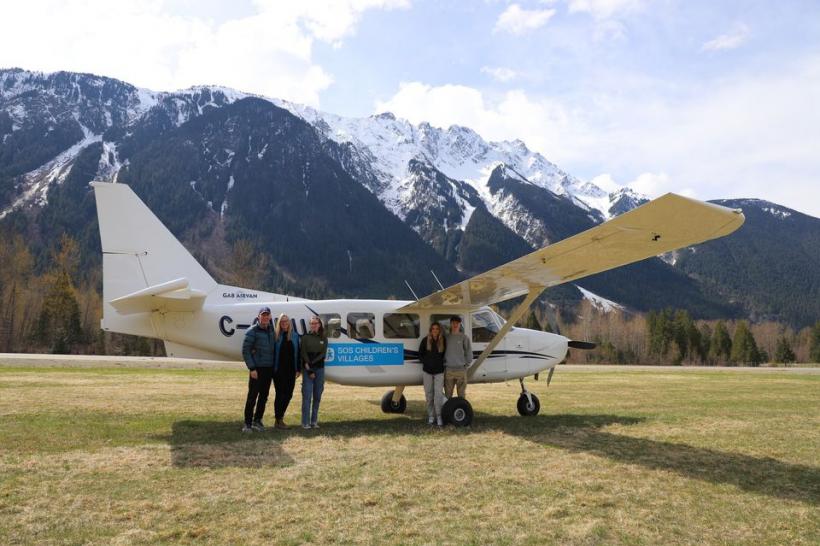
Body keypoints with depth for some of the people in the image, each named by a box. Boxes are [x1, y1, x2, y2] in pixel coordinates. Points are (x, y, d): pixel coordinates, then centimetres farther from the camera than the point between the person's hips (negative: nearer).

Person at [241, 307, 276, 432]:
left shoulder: (271, 331, 11)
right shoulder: (252, 331, -7)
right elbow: (245, 351, -10)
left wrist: (273, 367, 7)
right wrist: (252, 369, -14)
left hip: (269, 369, 6)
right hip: (257, 369, -6)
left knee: (264, 396, 11)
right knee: (252, 396, -4)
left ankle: (257, 420, 22)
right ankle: (247, 423, 3)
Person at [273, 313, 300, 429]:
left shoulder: (295, 336, 7)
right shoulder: (276, 335, -2)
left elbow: (297, 353, 8)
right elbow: (272, 352, -3)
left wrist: (298, 369, 4)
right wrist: (273, 368, -9)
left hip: (291, 370, 4)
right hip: (279, 370, -4)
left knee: (288, 394, 7)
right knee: (280, 393, -1)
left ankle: (279, 414, 25)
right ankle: (278, 420, 8)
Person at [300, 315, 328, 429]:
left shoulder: (323, 339, 9)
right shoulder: (305, 337, 3)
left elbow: (323, 354, 1)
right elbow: (303, 353, -4)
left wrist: (311, 363, -13)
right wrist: (309, 371, -12)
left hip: (319, 368, 3)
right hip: (307, 369, -3)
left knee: (317, 396, 4)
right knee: (307, 395, -7)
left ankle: (314, 421, 12)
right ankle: (305, 422, -5)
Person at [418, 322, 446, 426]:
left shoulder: (443, 341, -1)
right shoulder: (425, 340, 0)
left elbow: (445, 354, 11)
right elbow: (420, 354, 7)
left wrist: (442, 362, -1)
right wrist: (425, 362, -3)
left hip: (439, 371, -1)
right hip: (427, 371, 1)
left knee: (438, 393, -8)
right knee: (429, 394, 7)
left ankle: (439, 416, -2)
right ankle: (431, 416, 16)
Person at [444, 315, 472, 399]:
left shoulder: (464, 338, -1)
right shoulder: (447, 338, 6)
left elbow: (469, 353, 1)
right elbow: (442, 352, 11)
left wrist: (466, 365, -2)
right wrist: (444, 364, 4)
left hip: (461, 370, -2)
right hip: (448, 370, 2)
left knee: (461, 394, 5)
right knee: (448, 394, 9)